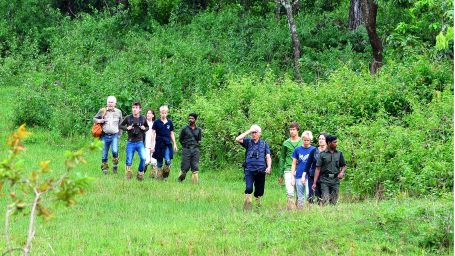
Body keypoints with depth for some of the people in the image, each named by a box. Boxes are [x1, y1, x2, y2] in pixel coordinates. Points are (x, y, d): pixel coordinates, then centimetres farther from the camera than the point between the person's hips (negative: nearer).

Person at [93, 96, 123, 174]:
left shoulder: (118, 112, 8)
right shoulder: (102, 111, 3)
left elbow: (120, 124, 18)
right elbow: (94, 118, 12)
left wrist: (119, 133, 10)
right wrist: (99, 121, -9)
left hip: (114, 136, -1)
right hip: (105, 136, 1)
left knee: (115, 151, -21)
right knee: (104, 154, 5)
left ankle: (115, 165, 2)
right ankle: (104, 168, 18)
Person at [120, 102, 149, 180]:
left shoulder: (143, 118, 3)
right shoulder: (128, 118, -1)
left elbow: (147, 127, 18)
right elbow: (121, 126, 8)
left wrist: (144, 128, -4)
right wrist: (127, 128, -10)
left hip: (140, 142, 0)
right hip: (130, 143, 0)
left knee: (143, 158, -18)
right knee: (129, 161, 3)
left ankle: (140, 174, 0)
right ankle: (128, 176, 21)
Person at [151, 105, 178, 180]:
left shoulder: (170, 122, 9)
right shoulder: (157, 122, 1)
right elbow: (153, 134, 1)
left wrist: (175, 144, 15)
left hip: (167, 144, 1)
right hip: (159, 145, -1)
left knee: (168, 161, -14)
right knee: (159, 163, 3)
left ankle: (165, 176, 2)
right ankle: (160, 177, 12)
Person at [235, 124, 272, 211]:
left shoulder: (264, 144, 13)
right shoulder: (248, 142, 11)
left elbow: (268, 157, 8)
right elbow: (237, 139, -5)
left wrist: (269, 167, -9)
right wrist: (248, 132, -5)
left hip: (260, 170, 2)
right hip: (249, 170, -2)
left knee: (259, 191, 7)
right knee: (249, 189, -18)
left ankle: (258, 206, 22)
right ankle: (247, 209, -19)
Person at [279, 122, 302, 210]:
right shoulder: (286, 143, 9)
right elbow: (282, 158, 13)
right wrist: (281, 172, 9)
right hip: (288, 171, 0)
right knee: (289, 193, -10)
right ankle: (290, 210, -9)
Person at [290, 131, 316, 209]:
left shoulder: (313, 150, 1)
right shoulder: (297, 149, 7)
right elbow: (294, 164, 11)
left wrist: (304, 175, -4)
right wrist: (292, 177, 5)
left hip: (309, 176, -2)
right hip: (299, 176, 2)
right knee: (300, 197, 7)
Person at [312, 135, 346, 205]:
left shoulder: (339, 154, 11)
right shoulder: (322, 154, 1)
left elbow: (343, 165, 19)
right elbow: (318, 168, 0)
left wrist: (342, 172, -4)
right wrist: (314, 183, -5)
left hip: (335, 181, 3)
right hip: (325, 181, -3)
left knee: (334, 202, 2)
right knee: (325, 200, -14)